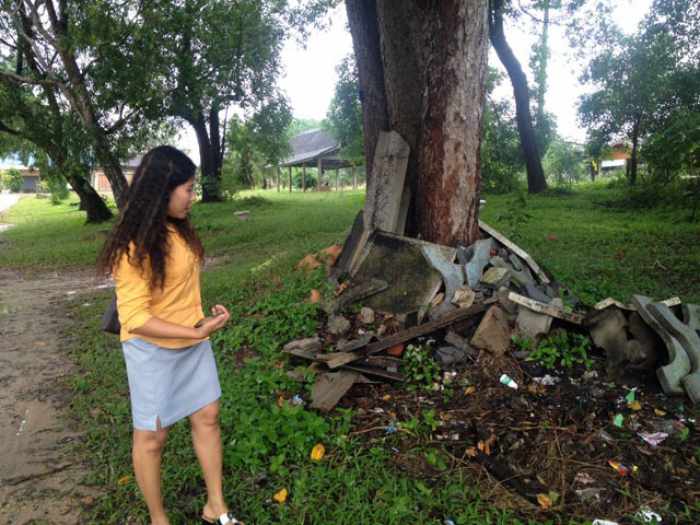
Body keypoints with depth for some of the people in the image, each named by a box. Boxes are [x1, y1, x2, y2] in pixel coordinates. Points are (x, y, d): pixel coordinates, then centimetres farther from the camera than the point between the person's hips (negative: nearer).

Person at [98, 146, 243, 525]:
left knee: (207, 417, 14)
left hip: (193, 343, 8)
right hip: (153, 350, -7)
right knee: (152, 435, 11)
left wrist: (202, 321, 14)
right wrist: (195, 332, -28)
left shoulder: (179, 228, -1)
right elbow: (134, 318, -24)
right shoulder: (135, 246, -24)